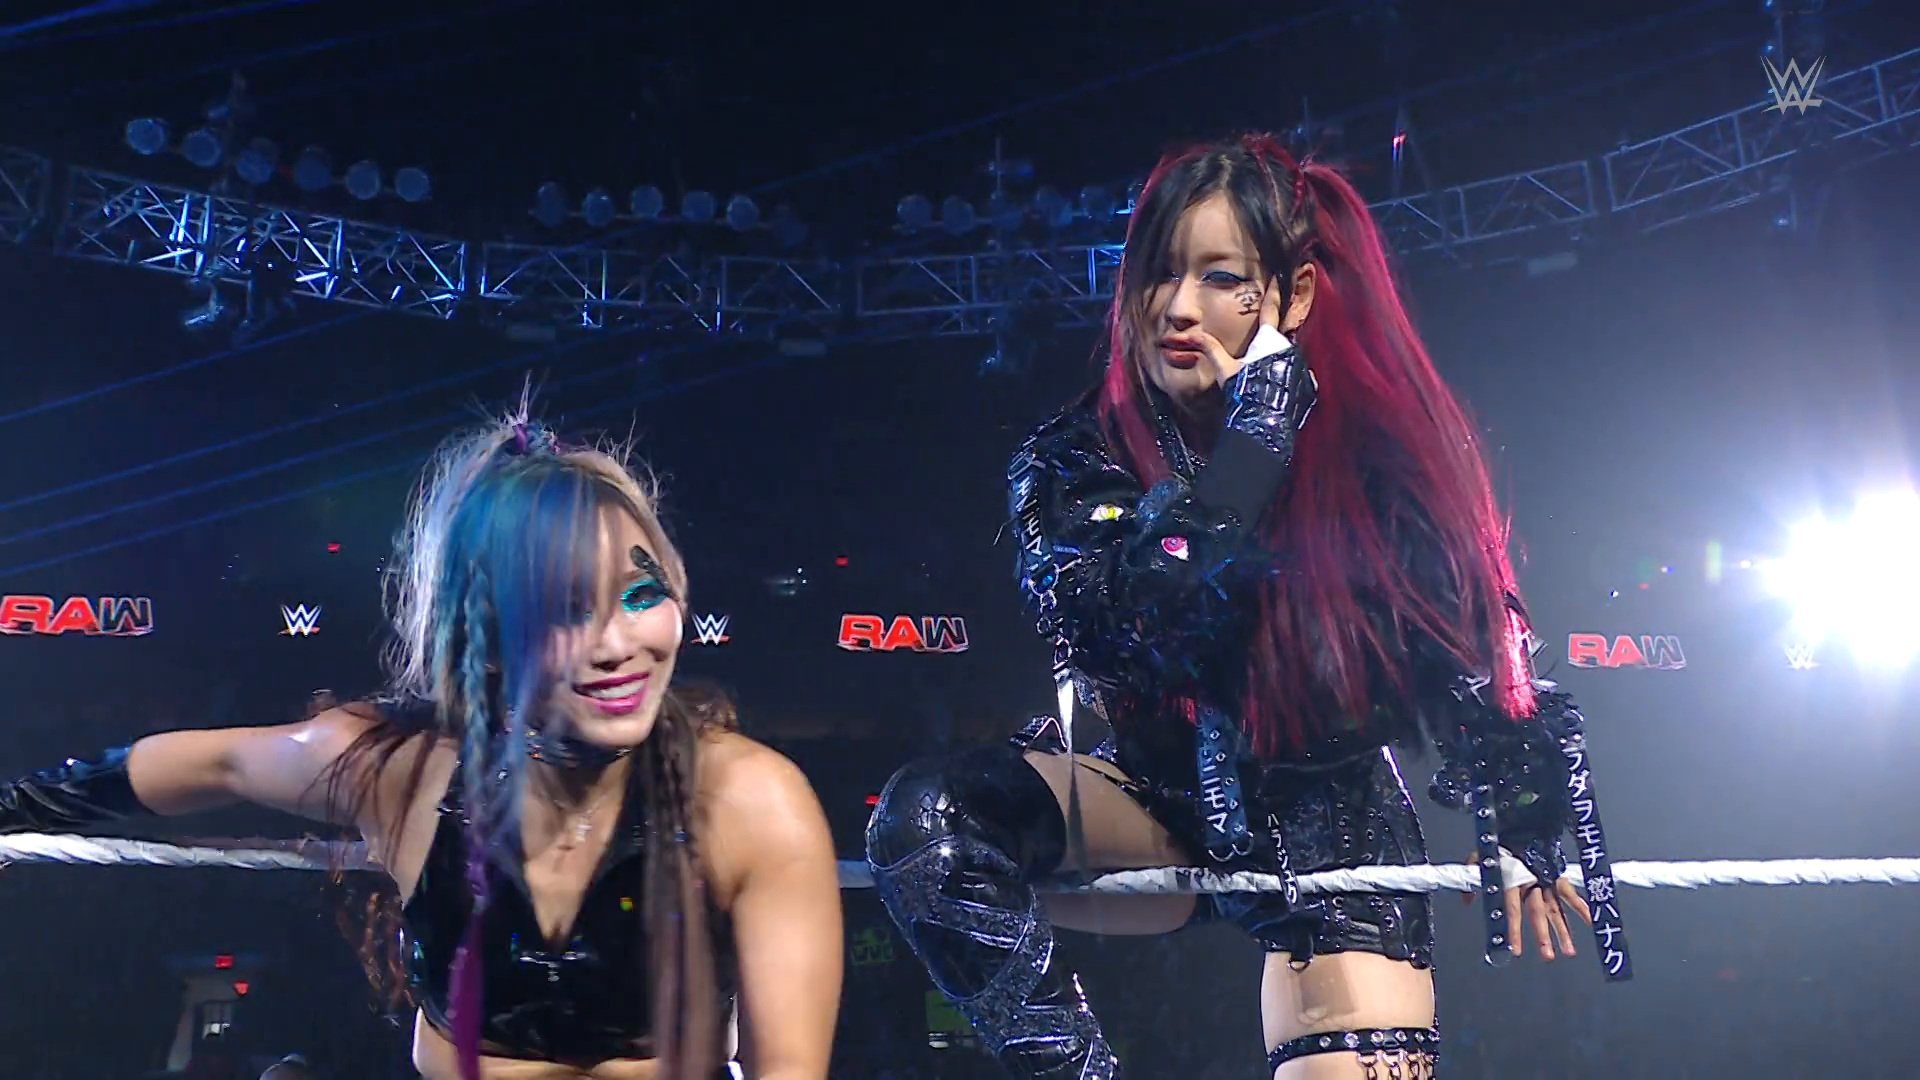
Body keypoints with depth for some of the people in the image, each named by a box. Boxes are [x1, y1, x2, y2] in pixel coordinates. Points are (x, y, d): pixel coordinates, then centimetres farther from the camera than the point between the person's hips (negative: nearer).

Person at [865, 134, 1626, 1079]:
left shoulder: (1375, 449, -12)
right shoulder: (1074, 458, -12)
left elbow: (1466, 646, 1)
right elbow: (1135, 630, -31)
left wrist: (1514, 829, 10)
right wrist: (1262, 420, -30)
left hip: (1332, 826, 0)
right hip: (1162, 812, 0)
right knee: (923, 816, -26)